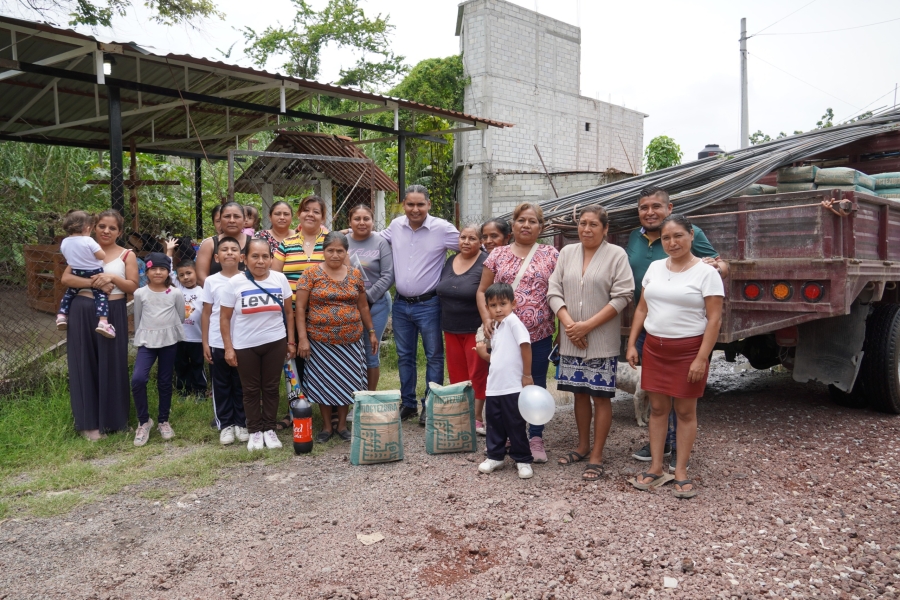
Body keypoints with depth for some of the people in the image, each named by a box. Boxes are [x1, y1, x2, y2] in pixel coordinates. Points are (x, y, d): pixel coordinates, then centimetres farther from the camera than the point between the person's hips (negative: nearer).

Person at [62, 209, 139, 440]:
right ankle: (89, 422, 13)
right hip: (82, 313, 2)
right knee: (85, 365, 4)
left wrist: (112, 278, -19)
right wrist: (93, 282, -17)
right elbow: (66, 278, -3)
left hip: (113, 314, -1)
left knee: (112, 365, 3)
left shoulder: (127, 255, 5)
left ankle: (113, 419, 16)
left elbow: (133, 287, -2)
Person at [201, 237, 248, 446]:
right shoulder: (211, 281, 1)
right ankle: (225, 424, 18)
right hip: (217, 343, 1)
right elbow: (206, 313, 4)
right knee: (221, 386, 8)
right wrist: (205, 343, 0)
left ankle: (241, 423, 20)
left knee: (241, 385, 8)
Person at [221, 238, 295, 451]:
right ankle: (255, 432, 21)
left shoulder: (280, 279, -1)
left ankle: (269, 429, 23)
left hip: (275, 343, 1)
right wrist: (228, 347, -6)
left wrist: (291, 341, 4)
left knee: (271, 387, 10)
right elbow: (225, 318, -2)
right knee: (251, 390, 9)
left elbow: (288, 312, 6)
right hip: (245, 346, -1)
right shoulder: (236, 283, -7)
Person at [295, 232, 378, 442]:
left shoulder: (355, 275, 5)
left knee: (347, 381, 8)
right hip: (320, 340, -2)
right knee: (323, 382, 7)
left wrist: (371, 331, 11)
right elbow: (300, 308, -7)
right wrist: (302, 338, -13)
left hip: (350, 340, 3)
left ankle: (342, 425, 23)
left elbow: (363, 306, 13)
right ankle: (326, 426, 22)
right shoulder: (311, 274, -5)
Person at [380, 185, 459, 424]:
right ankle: (408, 404, 29)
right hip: (401, 304, 5)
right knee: (404, 356, 15)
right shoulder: (395, 225, 2)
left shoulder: (442, 228, -12)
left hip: (428, 304, -4)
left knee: (434, 357, 6)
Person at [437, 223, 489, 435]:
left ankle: (477, 418, 7)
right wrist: (445, 325, 15)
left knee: (477, 373, -1)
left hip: (475, 329, -6)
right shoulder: (450, 261, 10)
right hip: (451, 329, 6)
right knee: (457, 374, 10)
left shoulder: (485, 263, -10)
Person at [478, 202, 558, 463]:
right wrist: (486, 318, -7)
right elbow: (482, 291, 9)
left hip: (539, 334, -1)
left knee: (537, 386, 9)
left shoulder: (551, 255, 3)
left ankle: (536, 438, 22)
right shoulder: (497, 255, 7)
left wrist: (562, 326, -5)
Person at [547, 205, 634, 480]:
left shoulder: (617, 255, -4)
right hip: (570, 339, 4)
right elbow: (554, 292, 4)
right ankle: (583, 446, 29)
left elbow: (622, 296, -11)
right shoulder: (567, 252, 8)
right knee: (579, 393, 14)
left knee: (600, 396, 1)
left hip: (602, 341, -4)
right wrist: (569, 324, -10)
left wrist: (588, 325, -16)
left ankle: (596, 456, 10)